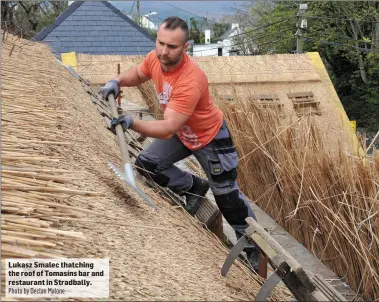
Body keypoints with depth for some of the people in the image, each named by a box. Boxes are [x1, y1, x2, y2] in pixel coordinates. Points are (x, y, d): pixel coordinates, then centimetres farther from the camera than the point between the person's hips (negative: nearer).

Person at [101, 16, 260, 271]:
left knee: (227, 196, 1)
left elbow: (167, 129, -44)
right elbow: (137, 74, 7)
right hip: (180, 134, 7)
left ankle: (252, 244, 22)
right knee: (146, 165, 3)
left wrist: (132, 123, -56)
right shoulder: (156, 58, -18)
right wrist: (118, 81, -14)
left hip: (210, 138, -7)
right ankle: (195, 188, 22)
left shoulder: (191, 82, -41)